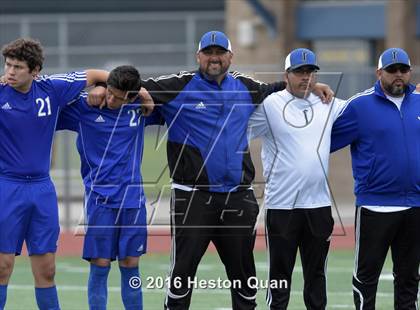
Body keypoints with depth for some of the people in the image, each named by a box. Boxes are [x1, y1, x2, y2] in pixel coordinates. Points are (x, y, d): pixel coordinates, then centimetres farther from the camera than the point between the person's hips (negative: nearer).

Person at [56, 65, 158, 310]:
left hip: (133, 198, 3)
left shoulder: (141, 107, 2)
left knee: (130, 265, 6)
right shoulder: (83, 108, -5)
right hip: (100, 198, -2)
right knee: (100, 265, -4)